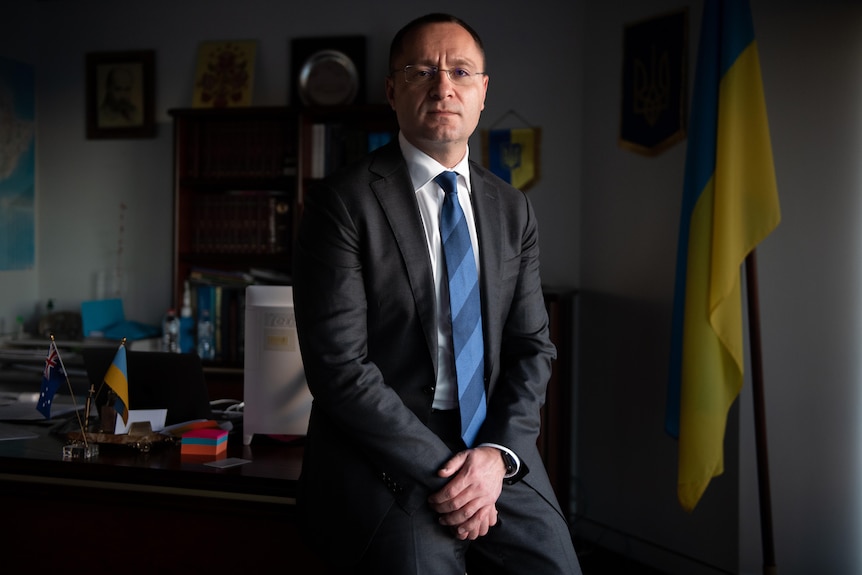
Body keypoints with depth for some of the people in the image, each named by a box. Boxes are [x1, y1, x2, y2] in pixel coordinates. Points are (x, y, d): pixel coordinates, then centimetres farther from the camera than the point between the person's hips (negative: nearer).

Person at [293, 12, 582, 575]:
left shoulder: (513, 209, 11)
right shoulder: (342, 203, -6)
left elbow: (532, 345, 9)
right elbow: (339, 366, -11)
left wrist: (498, 452, -8)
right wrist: (443, 472, -15)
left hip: (494, 447, 4)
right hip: (383, 452, -3)